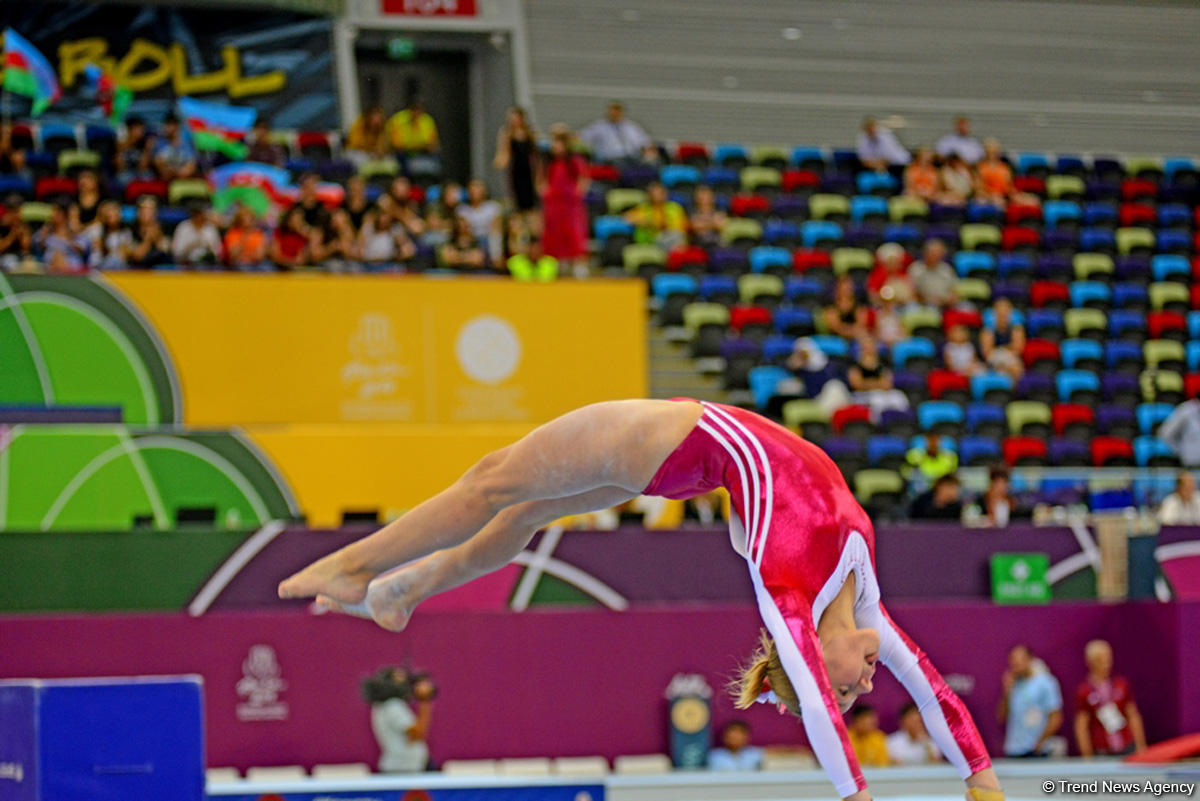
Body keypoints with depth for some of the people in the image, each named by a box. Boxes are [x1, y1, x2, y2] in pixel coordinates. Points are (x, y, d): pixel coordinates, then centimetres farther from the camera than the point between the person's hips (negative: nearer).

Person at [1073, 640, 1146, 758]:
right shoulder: (1084, 692, -3)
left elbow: (1133, 717, 10)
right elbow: (1081, 727, -2)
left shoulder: (1121, 685, 5)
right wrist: (1087, 756, -7)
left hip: (1127, 749, 2)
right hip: (1102, 752, -2)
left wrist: (1141, 748, 6)